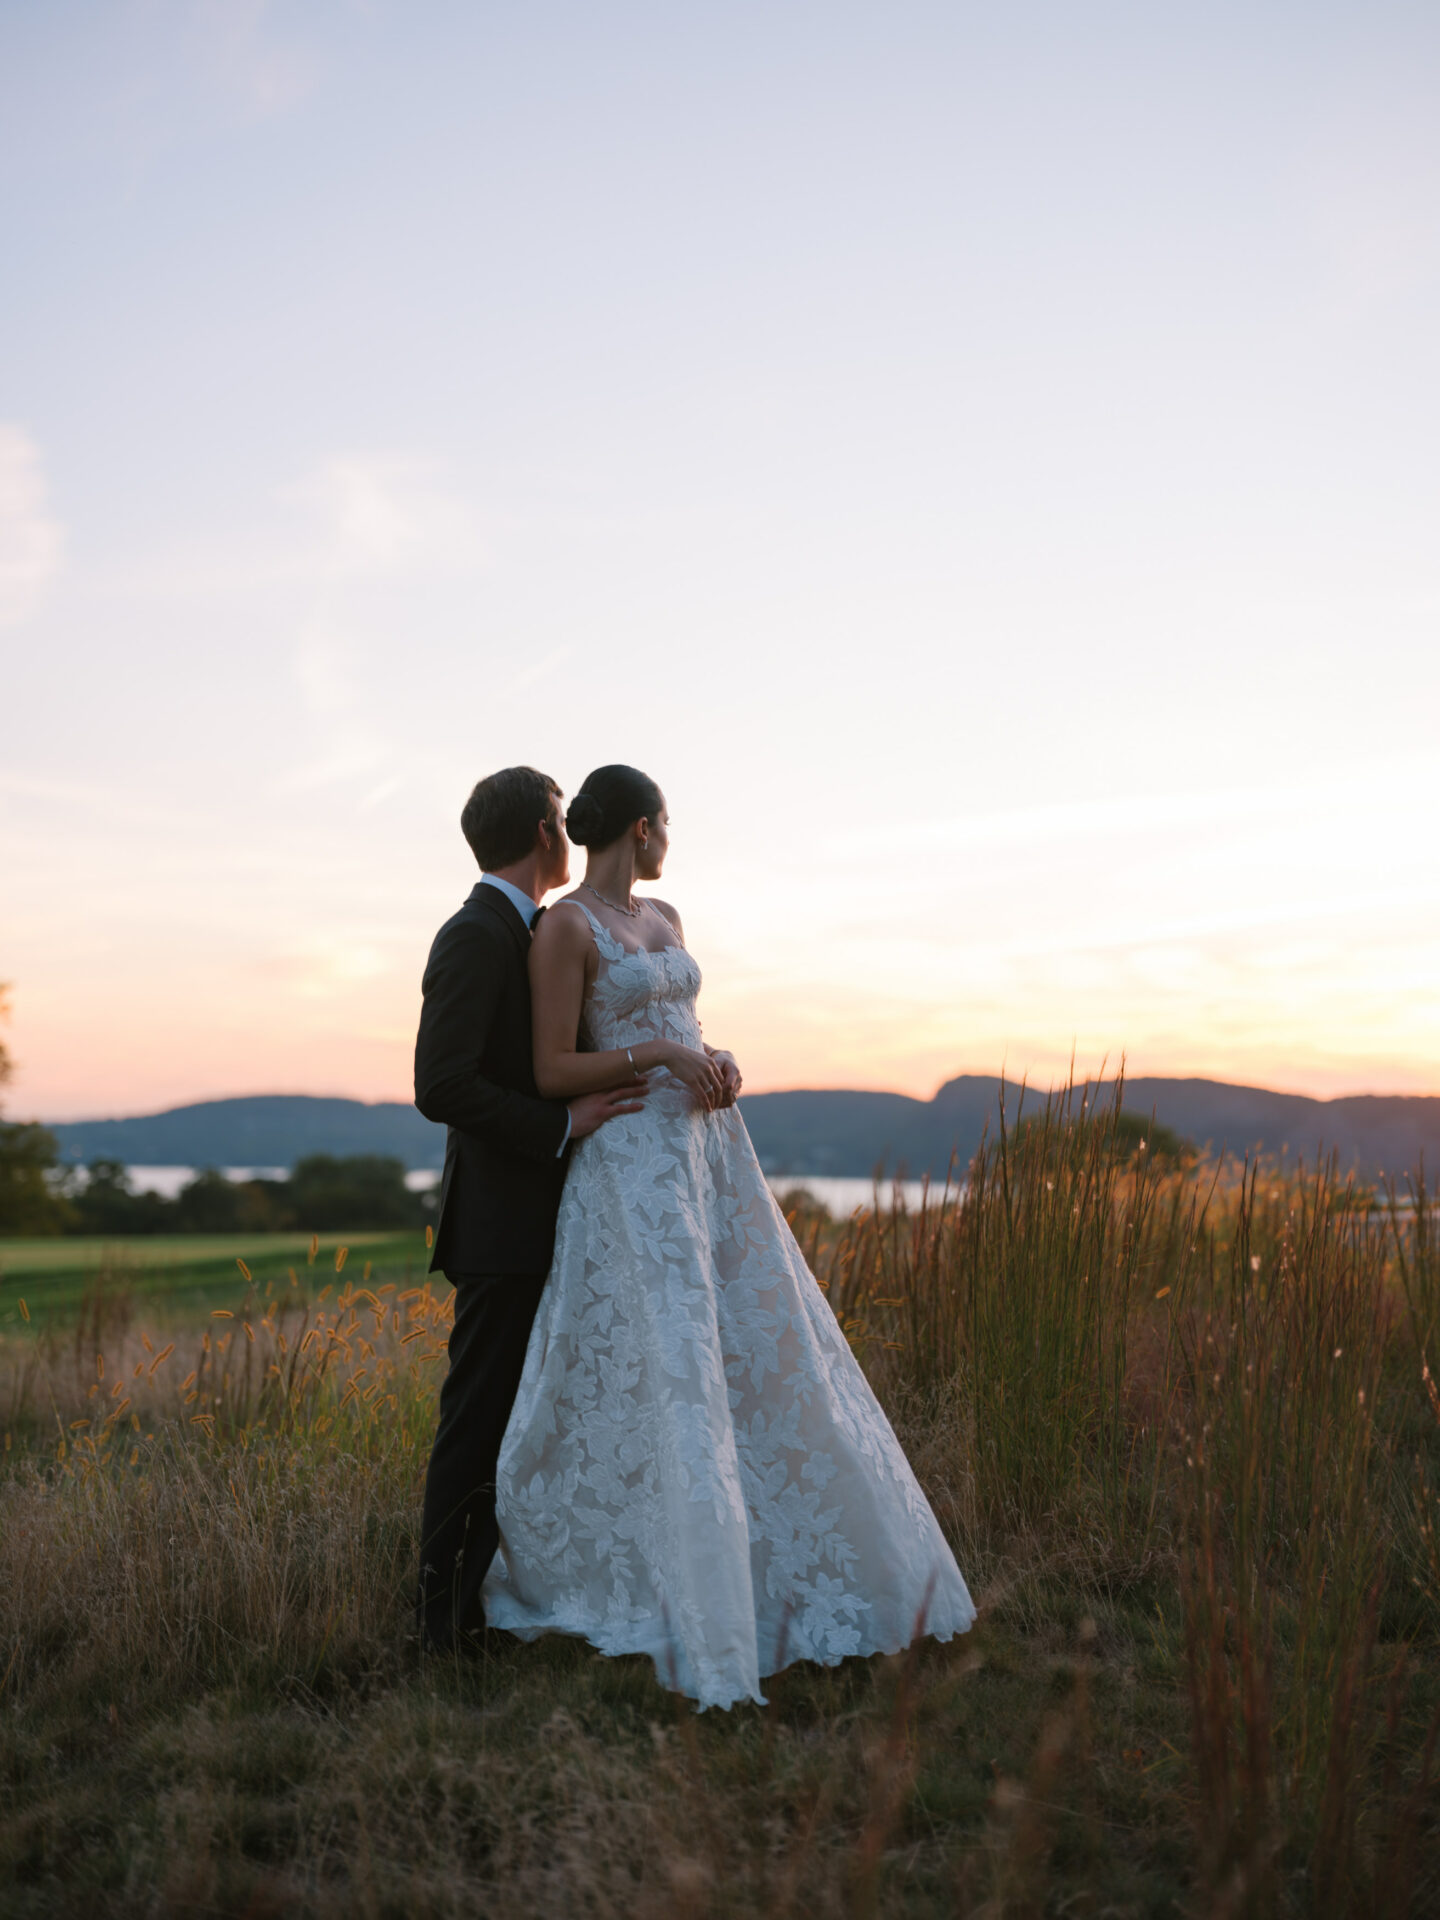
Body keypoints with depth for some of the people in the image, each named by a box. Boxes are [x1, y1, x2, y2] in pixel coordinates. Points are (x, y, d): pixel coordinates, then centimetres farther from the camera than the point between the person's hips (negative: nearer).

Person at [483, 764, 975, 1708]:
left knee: (769, 1358, 10)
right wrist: (657, 1054, -19)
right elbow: (553, 1074, -11)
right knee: (655, 1383, -11)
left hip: (710, 1154, 8)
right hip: (630, 1164, -8)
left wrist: (721, 1063, 0)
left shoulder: (666, 918, 16)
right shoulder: (564, 928, -8)